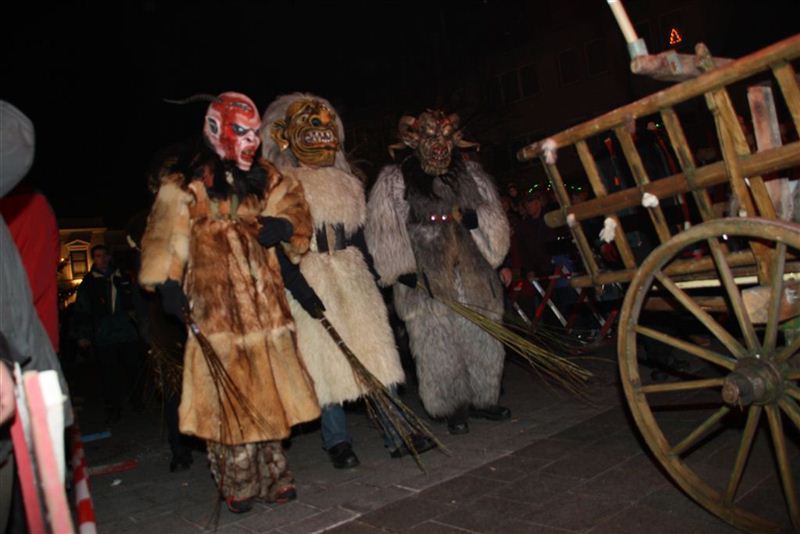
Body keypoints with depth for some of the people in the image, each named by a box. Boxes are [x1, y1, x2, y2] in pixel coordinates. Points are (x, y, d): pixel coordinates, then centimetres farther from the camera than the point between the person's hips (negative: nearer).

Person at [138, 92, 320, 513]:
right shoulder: (184, 181, -1)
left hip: (264, 301, 6)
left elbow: (291, 207, 16)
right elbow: (167, 236, -7)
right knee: (229, 394, -3)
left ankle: (271, 476, 22)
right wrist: (169, 284, -17)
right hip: (217, 303, -5)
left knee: (269, 391, 9)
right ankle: (238, 484, 11)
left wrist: (282, 225, -6)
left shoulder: (263, 178, 16)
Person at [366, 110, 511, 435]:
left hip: (473, 276, 4)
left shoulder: (471, 175, 13)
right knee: (437, 348, 0)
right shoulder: (393, 182, 1)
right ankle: (453, 408, 18)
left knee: (482, 340, 9)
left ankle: (482, 399, 27)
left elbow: (495, 217, 12)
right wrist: (405, 272, -12)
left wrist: (474, 218, -11)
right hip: (426, 282, -3)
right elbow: (383, 231, -5)